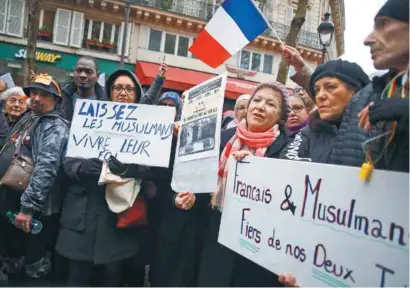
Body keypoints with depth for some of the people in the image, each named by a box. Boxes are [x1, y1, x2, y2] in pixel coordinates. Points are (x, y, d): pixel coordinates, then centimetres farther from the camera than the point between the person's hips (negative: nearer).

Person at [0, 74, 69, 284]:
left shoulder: (56, 127, -12)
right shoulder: (24, 120, 15)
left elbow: (46, 168, -24)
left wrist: (28, 206, -28)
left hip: (34, 210, -8)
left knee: (35, 267, 4)